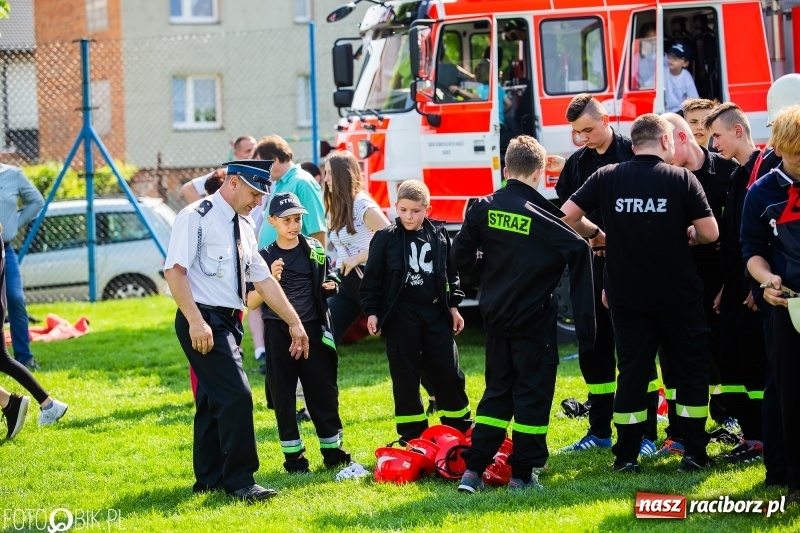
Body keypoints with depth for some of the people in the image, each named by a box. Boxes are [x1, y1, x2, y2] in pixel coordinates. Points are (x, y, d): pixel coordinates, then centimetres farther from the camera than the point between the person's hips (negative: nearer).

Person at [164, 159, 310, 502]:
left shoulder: (242, 226, 15)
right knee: (236, 396, -14)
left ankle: (209, 479, 21)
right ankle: (239, 481, -8)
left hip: (228, 322, 9)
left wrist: (294, 322, 17)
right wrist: (196, 322, -25)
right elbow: (174, 270, -17)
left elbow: (264, 279, 18)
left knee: (214, 401, 14)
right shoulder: (197, 217, -11)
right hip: (203, 323, -9)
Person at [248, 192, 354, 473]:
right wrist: (271, 280, -22)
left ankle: (333, 450, 15)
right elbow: (251, 302, -5)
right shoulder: (264, 257, 0)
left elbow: (329, 282, 18)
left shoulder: (315, 250, 6)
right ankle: (293, 456, 11)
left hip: (312, 331, 1)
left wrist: (330, 286, -6)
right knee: (283, 396, 3)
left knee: (324, 391, 4)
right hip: (278, 334, -1)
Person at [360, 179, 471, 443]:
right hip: (400, 314, -2)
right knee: (405, 375, 2)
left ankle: (461, 428, 18)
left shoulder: (439, 235, 4)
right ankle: (412, 435, 10)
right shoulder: (386, 238, -4)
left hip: (435, 312, 2)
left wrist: (453, 306, 10)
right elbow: (372, 278, -1)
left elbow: (451, 273, 13)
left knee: (448, 371, 5)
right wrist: (372, 312, -6)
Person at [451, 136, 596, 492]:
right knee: (533, 392, 5)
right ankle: (522, 473, 5)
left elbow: (460, 256, -1)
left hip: (495, 314, 5)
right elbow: (578, 250, -22)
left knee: (497, 389, 14)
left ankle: (473, 469, 8)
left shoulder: (484, 208, -1)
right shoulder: (543, 215, -12)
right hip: (533, 317, -5)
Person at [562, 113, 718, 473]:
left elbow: (568, 214, -2)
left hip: (626, 294, 2)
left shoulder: (607, 177, -1)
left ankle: (626, 457, 7)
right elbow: (710, 232, -9)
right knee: (690, 369, 9)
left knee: (632, 371, 9)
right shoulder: (682, 178, -7)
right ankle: (694, 453, 8)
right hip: (677, 294, -2)